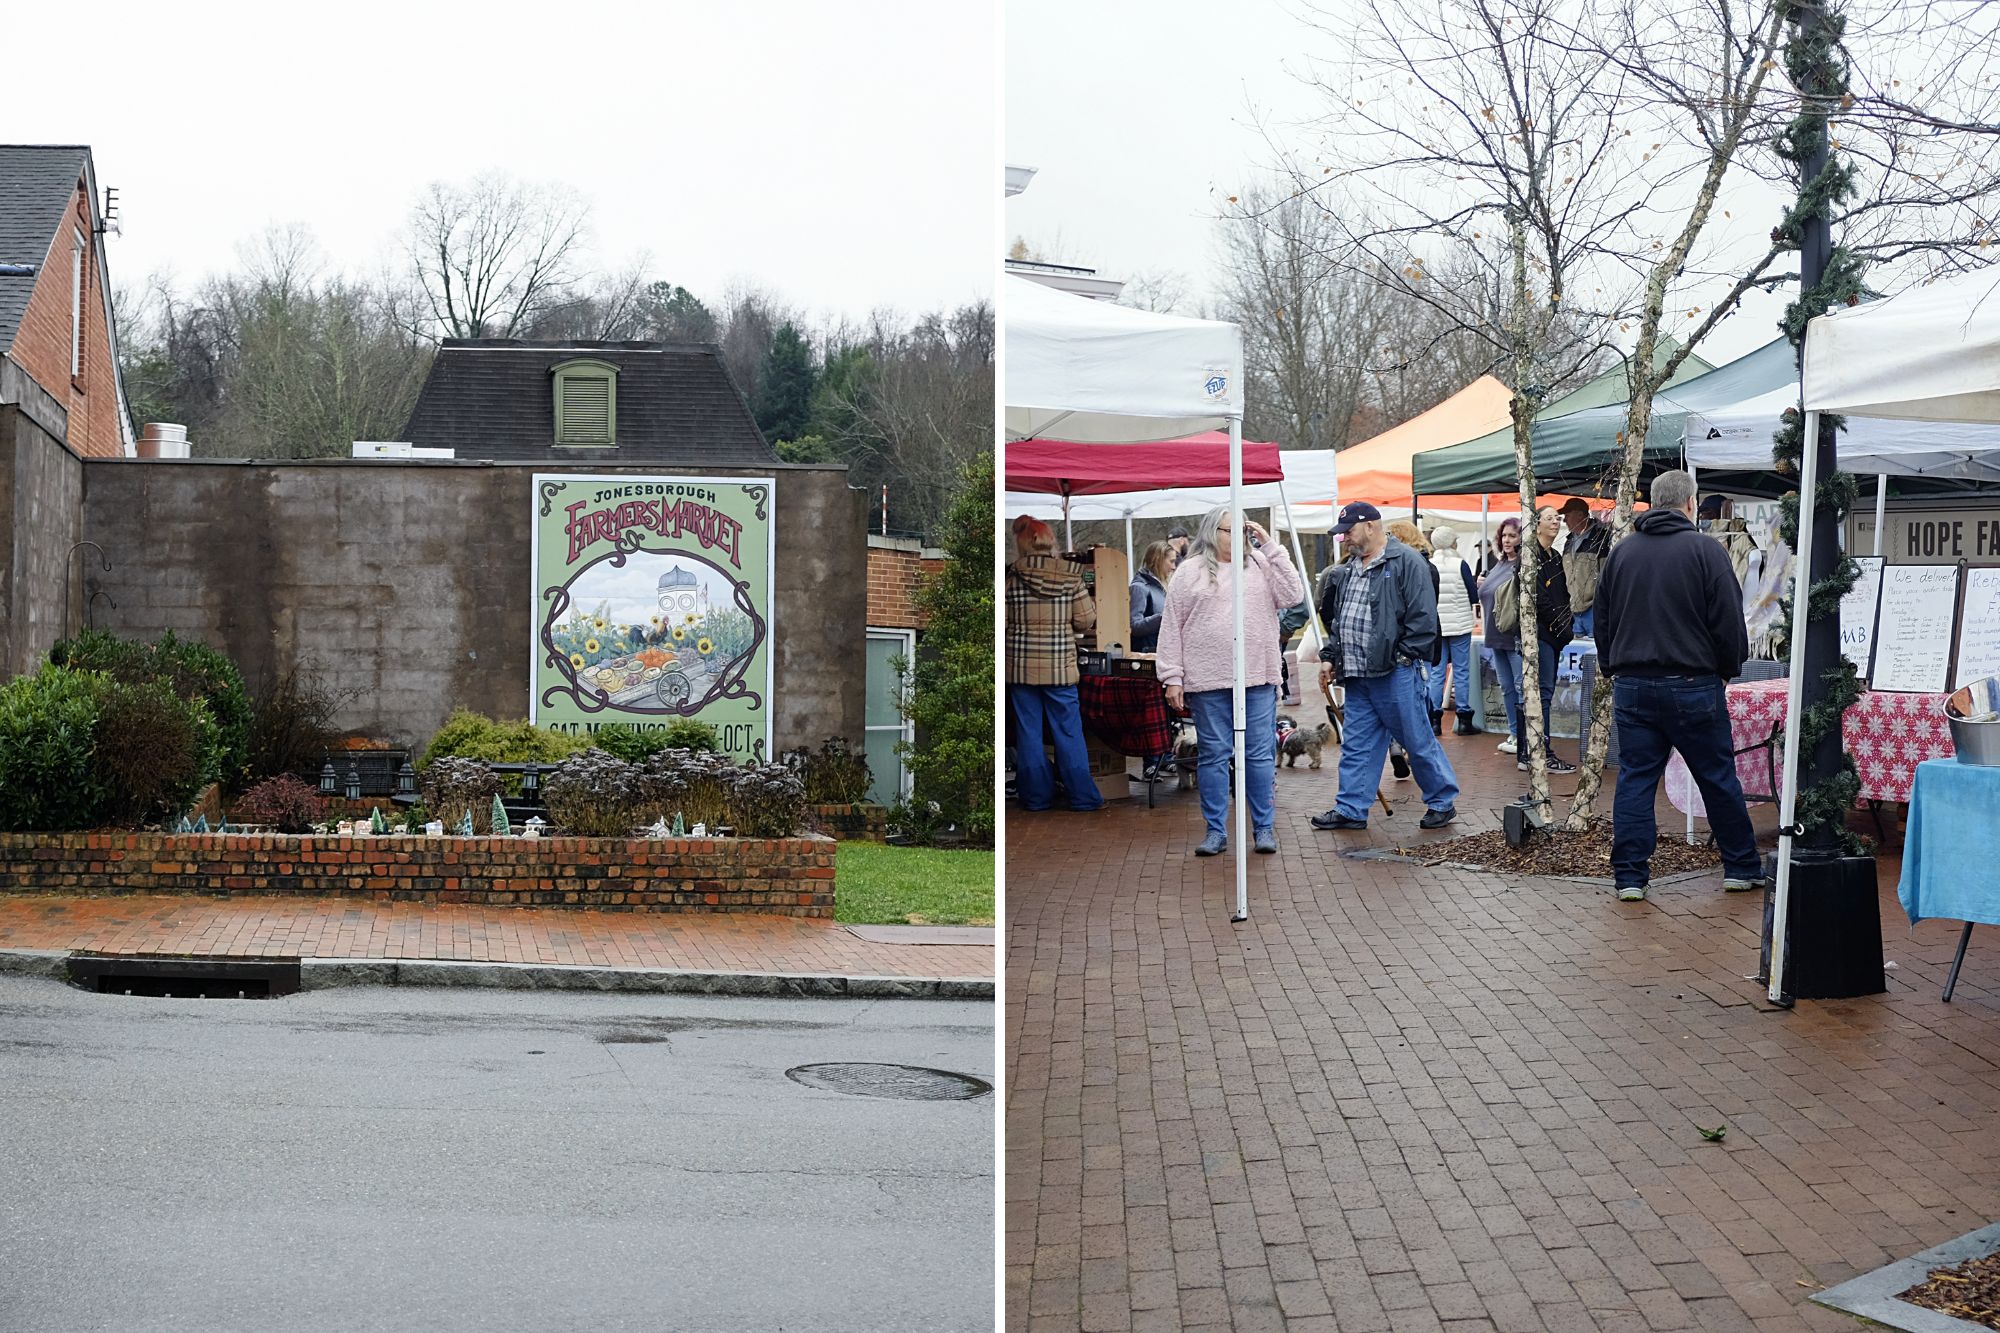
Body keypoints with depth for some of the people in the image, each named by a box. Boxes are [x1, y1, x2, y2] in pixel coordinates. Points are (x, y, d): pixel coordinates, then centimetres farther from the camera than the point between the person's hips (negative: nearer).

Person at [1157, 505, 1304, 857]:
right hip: (1208, 682, -1)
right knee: (1213, 755, 4)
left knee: (1261, 754, 4)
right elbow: (1171, 627, 3)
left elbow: (1293, 595, -4)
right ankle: (1215, 831, 13)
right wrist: (1172, 678, -3)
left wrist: (1270, 547, -4)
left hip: (1258, 680, 1)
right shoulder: (1190, 572, 4)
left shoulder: (1261, 565, 10)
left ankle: (1264, 828, 14)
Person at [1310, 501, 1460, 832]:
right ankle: (1351, 810, 14)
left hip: (1395, 674, -7)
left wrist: (1403, 657, -14)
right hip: (1357, 675, 8)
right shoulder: (1347, 570, 17)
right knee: (1356, 745, 9)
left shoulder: (1407, 562, -8)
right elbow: (1336, 619, 25)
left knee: (1417, 740, 1)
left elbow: (1423, 617, -12)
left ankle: (1443, 802, 15)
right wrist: (1330, 656, 16)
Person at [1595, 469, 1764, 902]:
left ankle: (1629, 875, 4)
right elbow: (1729, 623, -8)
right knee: (1719, 779, 9)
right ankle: (1741, 868, 19)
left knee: (1635, 779, 6)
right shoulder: (1706, 551, -7)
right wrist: (1729, 668, 8)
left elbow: (1602, 621, 14)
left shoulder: (1621, 552, 7)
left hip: (1631, 685, 4)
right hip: (1691, 684, -3)